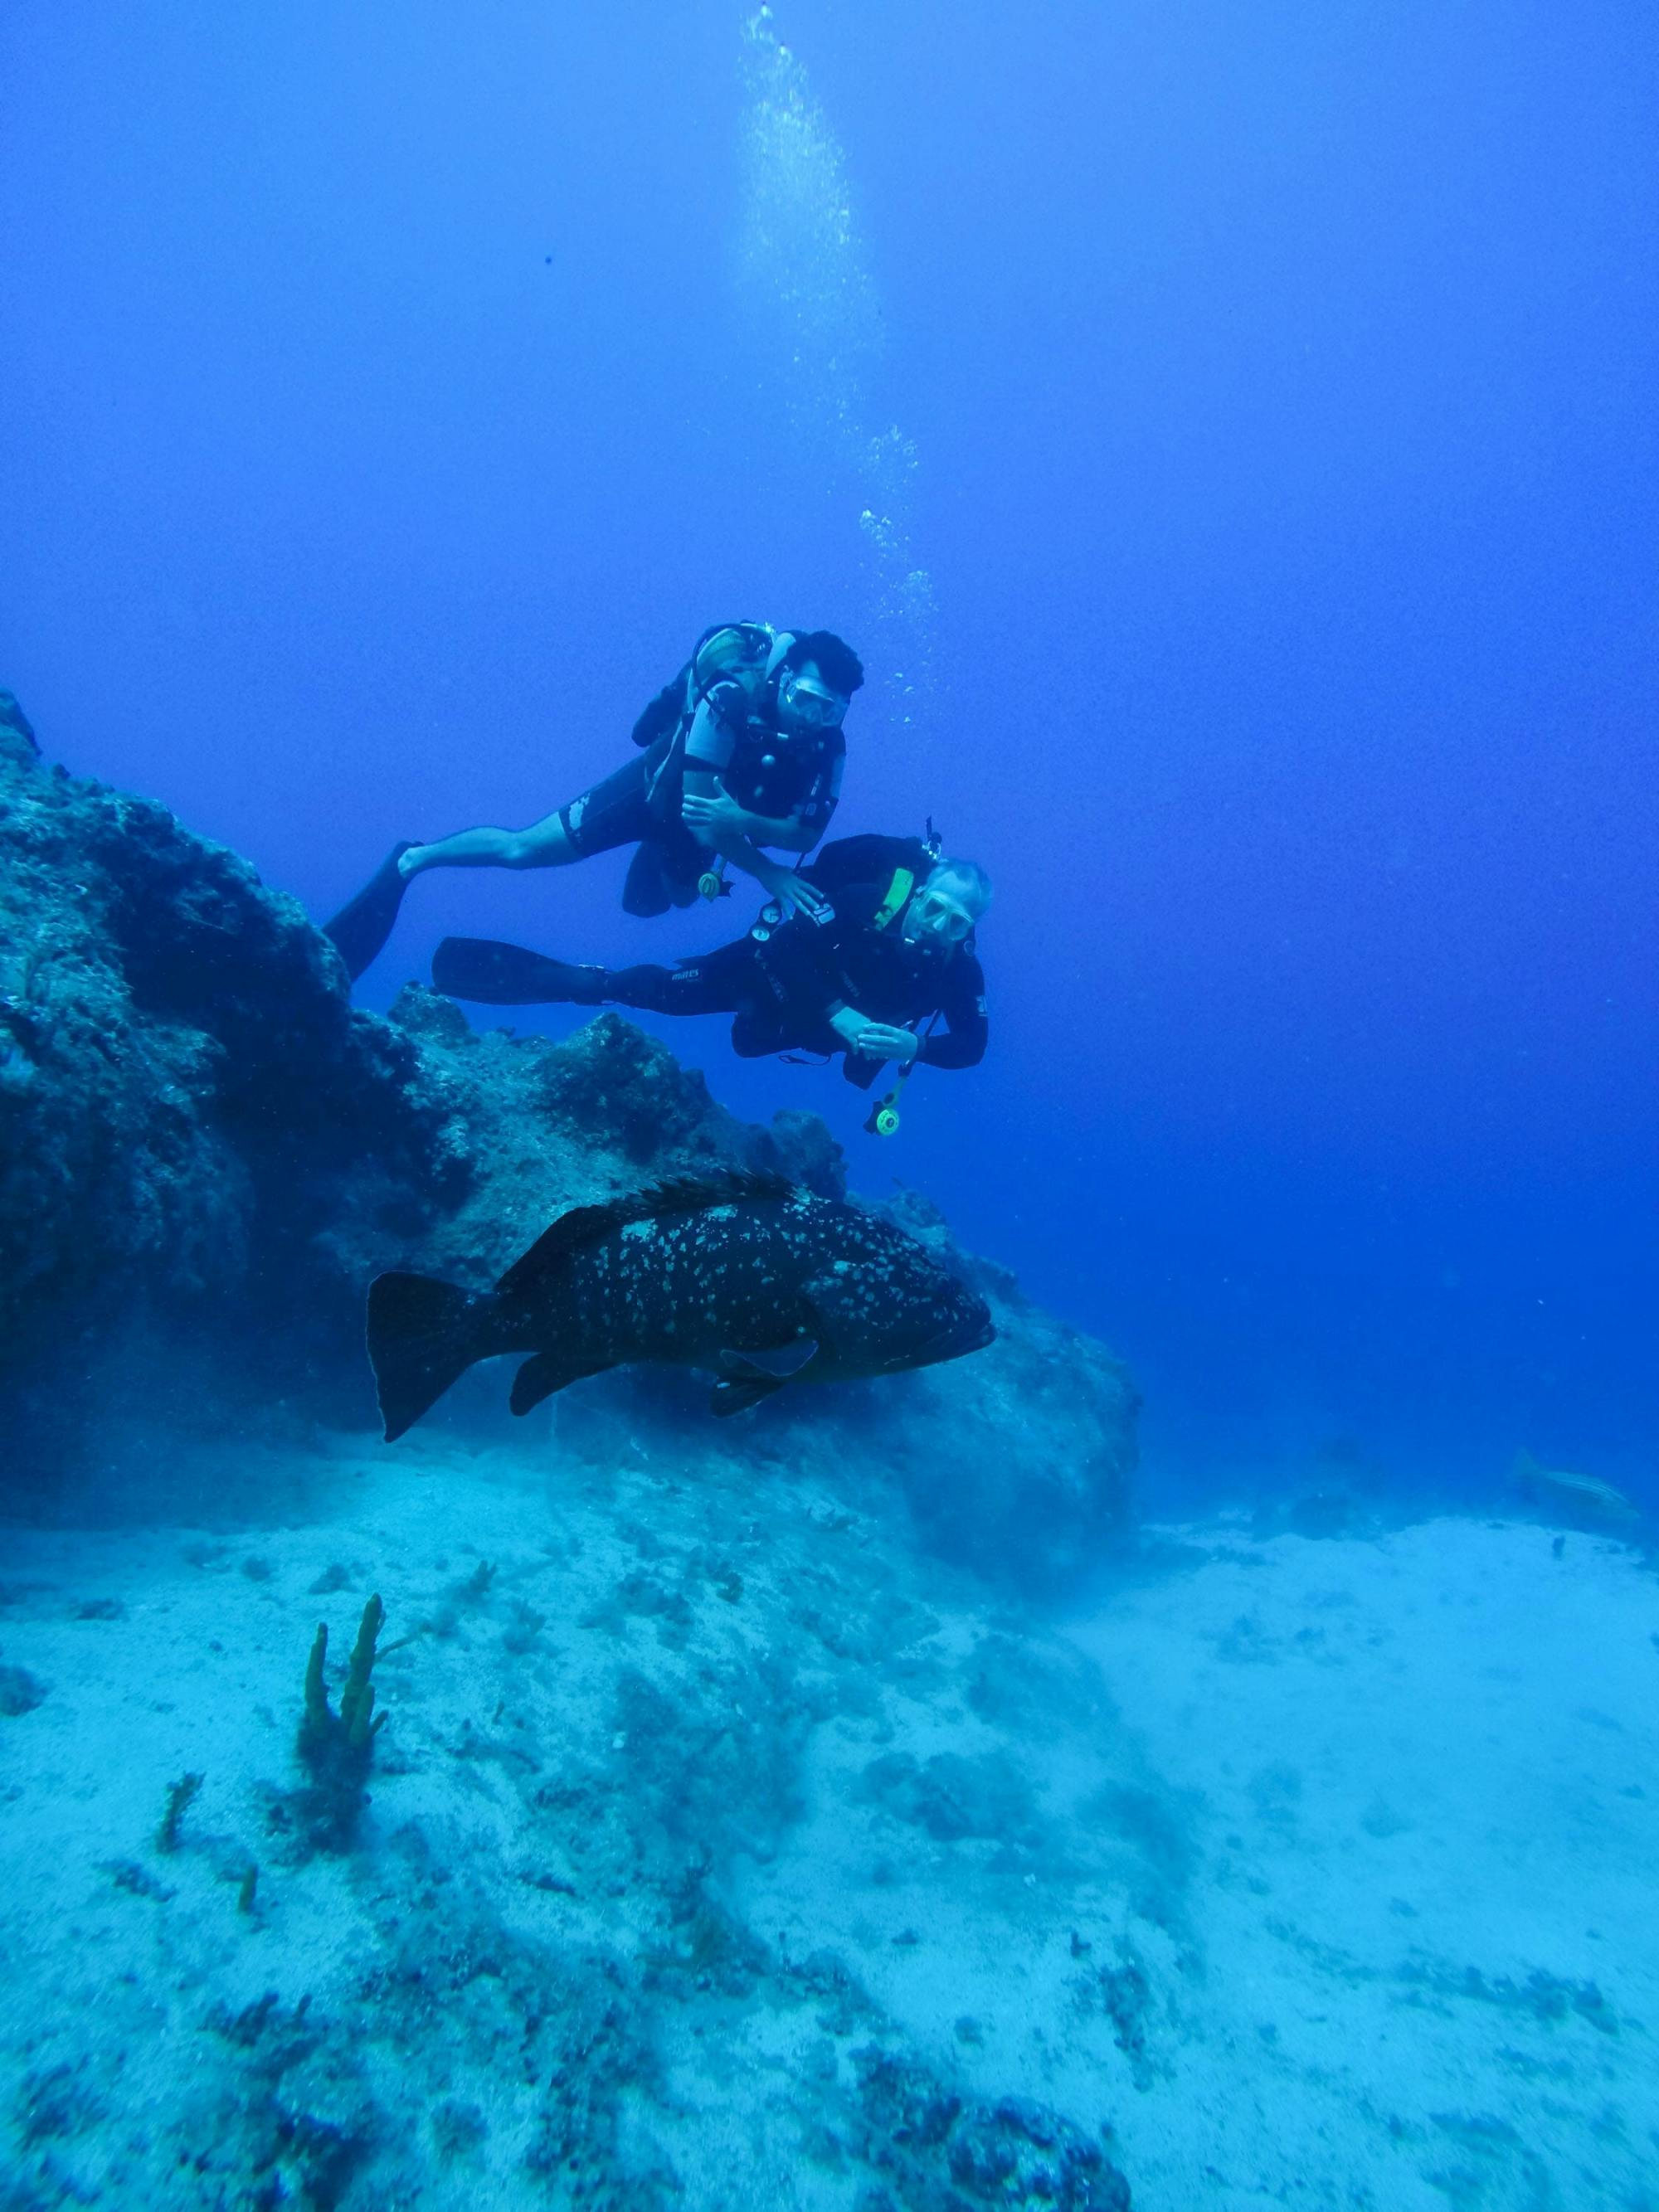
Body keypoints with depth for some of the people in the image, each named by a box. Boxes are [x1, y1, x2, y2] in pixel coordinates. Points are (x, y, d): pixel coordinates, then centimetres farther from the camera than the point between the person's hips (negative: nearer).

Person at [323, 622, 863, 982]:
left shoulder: (826, 744, -24)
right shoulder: (728, 699, -37)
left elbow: (807, 833, -27)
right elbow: (699, 816, -36)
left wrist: (739, 819, -45)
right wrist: (769, 875, -39)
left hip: (692, 830, 5)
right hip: (657, 789, -4)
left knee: (648, 903, 29)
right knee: (520, 850, -1)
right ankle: (413, 858, 24)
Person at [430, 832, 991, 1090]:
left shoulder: (959, 970, -27)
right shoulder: (864, 897, -37)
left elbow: (972, 1045, -22)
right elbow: (787, 943, -38)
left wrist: (913, 1047, -41)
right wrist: (837, 1013, -45)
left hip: (806, 1025, 5)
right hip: (768, 971, -4)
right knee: (652, 990, -15)